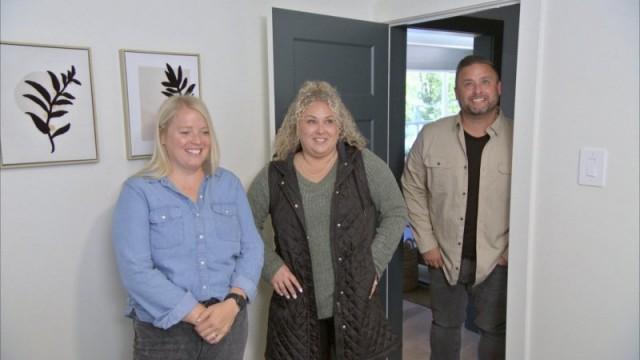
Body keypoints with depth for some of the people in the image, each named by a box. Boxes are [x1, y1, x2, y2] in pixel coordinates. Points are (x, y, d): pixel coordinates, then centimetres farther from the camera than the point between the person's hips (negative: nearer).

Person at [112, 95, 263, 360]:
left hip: (228, 322, 3)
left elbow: (252, 248, 1)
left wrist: (233, 303, -14)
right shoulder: (138, 191, -6)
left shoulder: (229, 183, 4)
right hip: (164, 331, -3)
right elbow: (135, 270, -13)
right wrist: (197, 314, -16)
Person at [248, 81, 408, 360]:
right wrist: (271, 266, -4)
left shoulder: (365, 164, -4)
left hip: (356, 303, 0)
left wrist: (375, 263, -5)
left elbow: (396, 214, 1)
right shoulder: (274, 176, -2)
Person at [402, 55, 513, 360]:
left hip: (496, 260, -1)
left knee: (494, 330, 17)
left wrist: (515, 250, -7)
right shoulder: (430, 136, -6)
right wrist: (426, 243, -3)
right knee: (445, 325, 20)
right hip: (444, 256, 1)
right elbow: (413, 190, 0)